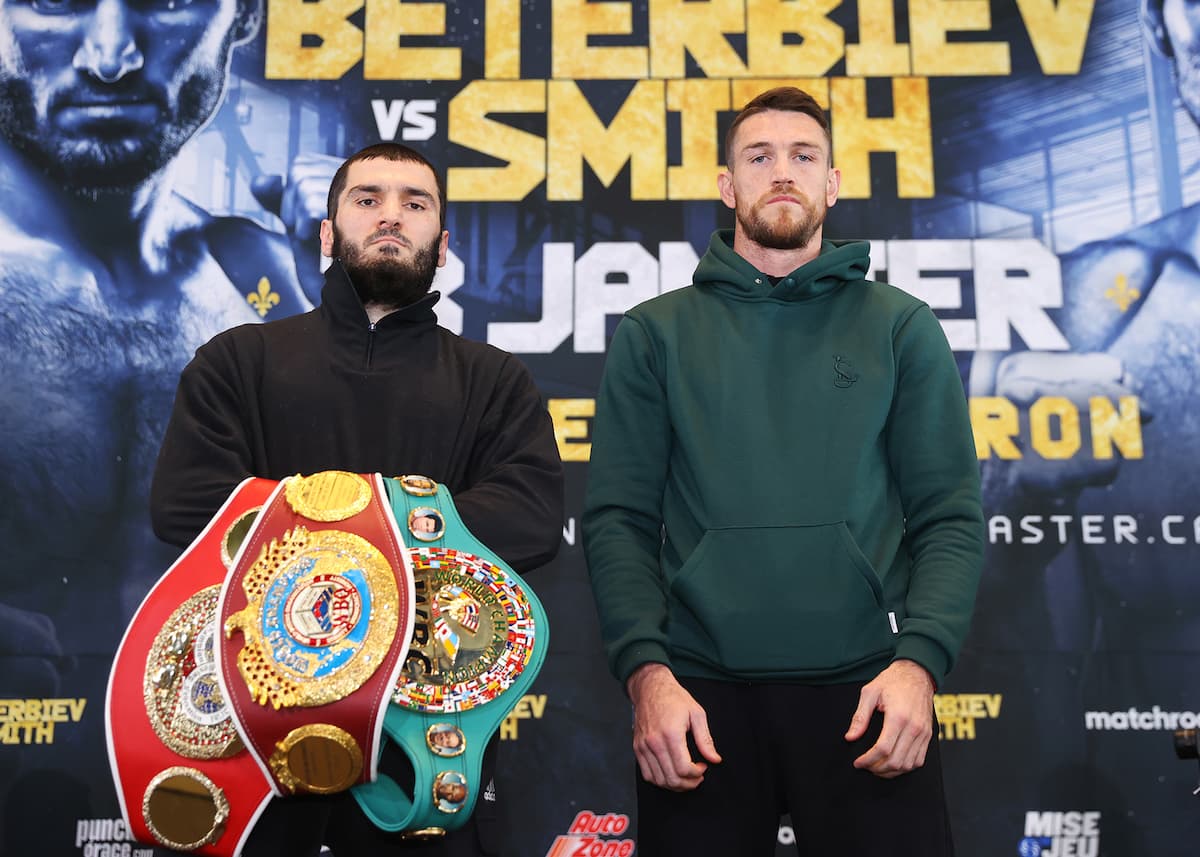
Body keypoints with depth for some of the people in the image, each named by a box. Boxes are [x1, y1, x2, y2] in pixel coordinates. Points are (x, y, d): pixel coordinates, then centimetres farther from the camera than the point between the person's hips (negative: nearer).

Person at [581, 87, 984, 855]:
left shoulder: (902, 327, 9)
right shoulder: (656, 332, 8)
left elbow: (949, 515, 3)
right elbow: (619, 518, 2)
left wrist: (919, 661, -11)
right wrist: (645, 670, -10)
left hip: (863, 684, 0)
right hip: (701, 685, 0)